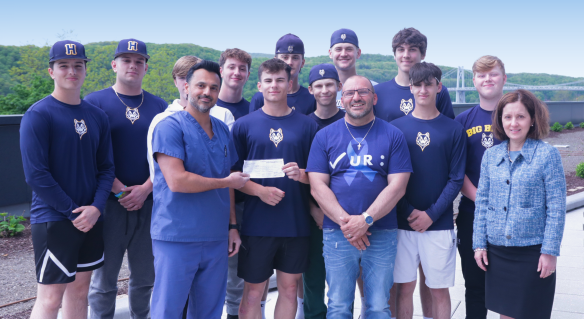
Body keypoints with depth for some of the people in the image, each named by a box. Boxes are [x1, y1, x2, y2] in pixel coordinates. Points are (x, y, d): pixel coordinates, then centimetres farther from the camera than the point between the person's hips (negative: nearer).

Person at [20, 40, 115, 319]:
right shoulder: (38, 115, -9)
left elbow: (106, 167, 8)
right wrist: (73, 212, -14)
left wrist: (96, 207, -8)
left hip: (91, 219, 6)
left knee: (79, 290, 14)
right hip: (53, 220, -6)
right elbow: (35, 174, -14)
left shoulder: (97, 116, 9)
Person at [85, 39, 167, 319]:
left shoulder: (158, 106, 9)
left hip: (148, 201, 3)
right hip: (109, 204, -3)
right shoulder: (95, 102, 0)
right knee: (104, 278, 3)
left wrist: (145, 189, -9)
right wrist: (120, 191, -11)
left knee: (145, 275, 12)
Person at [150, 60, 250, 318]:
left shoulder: (222, 130, 12)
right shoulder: (170, 127, -10)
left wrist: (232, 225, 12)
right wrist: (226, 182, -10)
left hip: (216, 239, 6)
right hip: (177, 239, -6)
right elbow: (176, 181, -20)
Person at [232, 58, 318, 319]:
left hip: (296, 224, 2)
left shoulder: (307, 125, 5)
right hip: (256, 224, -1)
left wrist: (302, 174, -14)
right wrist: (260, 190, -17)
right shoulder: (244, 125, 2)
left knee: (289, 289, 11)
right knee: (253, 292, 5)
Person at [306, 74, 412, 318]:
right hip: (337, 234, 1)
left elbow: (397, 187, -4)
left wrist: (366, 220, -15)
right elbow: (317, 187, -1)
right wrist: (345, 222, -12)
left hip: (382, 234, 0)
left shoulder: (392, 135, 3)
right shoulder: (325, 136, 5)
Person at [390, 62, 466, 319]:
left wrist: (431, 214, -10)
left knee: (439, 289, 6)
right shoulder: (396, 127, 4)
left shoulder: (453, 129, 2)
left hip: (439, 225, 0)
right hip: (402, 223, 1)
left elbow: (456, 179, -1)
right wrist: (408, 211, -11)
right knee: (405, 287, 6)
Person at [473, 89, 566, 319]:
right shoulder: (491, 155, 4)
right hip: (497, 250, 4)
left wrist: (550, 251, -12)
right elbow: (482, 202, 7)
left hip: (533, 252, -3)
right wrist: (479, 244, 4)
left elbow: (557, 208, -9)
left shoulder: (547, 154, -8)